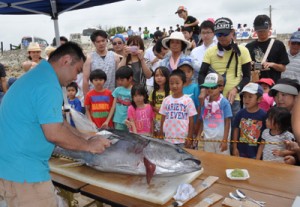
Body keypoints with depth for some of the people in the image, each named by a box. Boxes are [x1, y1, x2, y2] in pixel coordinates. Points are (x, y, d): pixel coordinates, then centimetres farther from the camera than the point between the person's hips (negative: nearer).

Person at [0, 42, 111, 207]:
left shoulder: (38, 75, 12)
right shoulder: (48, 84, -21)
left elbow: (54, 122, 17)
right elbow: (54, 134, -24)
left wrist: (86, 137, 12)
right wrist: (89, 146, -10)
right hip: (22, 170, -10)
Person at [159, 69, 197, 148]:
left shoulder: (188, 100, -5)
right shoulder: (166, 100, 3)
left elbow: (191, 120, -2)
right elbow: (163, 119, 8)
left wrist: (189, 138, -4)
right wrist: (161, 136, 7)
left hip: (183, 139, -3)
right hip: (168, 139, 3)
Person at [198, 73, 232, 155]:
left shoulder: (224, 103, -9)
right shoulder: (205, 102, 4)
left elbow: (227, 122, -8)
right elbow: (202, 121, 9)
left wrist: (225, 140, -11)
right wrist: (198, 136, 5)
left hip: (221, 139, -4)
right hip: (207, 139, 4)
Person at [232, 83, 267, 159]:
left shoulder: (263, 115, -13)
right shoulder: (240, 113, -3)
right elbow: (236, 130, 4)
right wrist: (235, 148, 4)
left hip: (256, 153, -3)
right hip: (241, 151, 3)